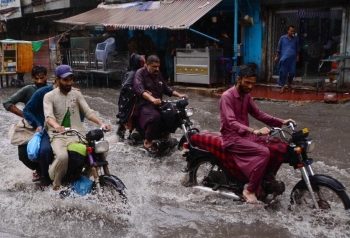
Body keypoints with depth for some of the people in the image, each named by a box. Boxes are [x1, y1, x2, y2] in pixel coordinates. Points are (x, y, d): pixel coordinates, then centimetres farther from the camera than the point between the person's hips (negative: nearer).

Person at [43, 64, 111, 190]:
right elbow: (48, 116, -15)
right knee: (62, 156, -34)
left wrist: (101, 123, -15)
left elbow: (88, 111, 3)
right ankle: (55, 180, -2)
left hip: (77, 134, 3)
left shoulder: (76, 93, 10)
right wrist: (56, 126, -39)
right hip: (58, 135, -3)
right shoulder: (49, 96, 0)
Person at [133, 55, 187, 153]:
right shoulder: (140, 73, -6)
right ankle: (147, 141, -18)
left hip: (158, 104, 8)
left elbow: (166, 88, 23)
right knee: (155, 117, -36)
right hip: (144, 104, -8)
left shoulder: (158, 74, 18)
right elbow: (139, 89, -23)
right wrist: (152, 99, -40)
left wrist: (179, 95, 7)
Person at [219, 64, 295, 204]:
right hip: (232, 138, -8)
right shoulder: (227, 97, -17)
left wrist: (281, 122, 3)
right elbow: (231, 123, -29)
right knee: (264, 152, -28)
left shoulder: (246, 96, 9)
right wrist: (255, 131, -42)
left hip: (246, 134, 8)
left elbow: (258, 114, 14)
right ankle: (250, 189, -14)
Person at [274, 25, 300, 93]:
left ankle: (289, 83, 30)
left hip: (293, 59, 2)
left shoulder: (296, 39, 5)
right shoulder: (282, 38, -2)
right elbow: (279, 48, 3)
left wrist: (297, 56, 13)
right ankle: (282, 86, 12)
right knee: (283, 72, 0)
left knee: (292, 72, 4)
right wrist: (277, 56, 3)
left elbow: (297, 49, 14)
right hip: (284, 59, -2)